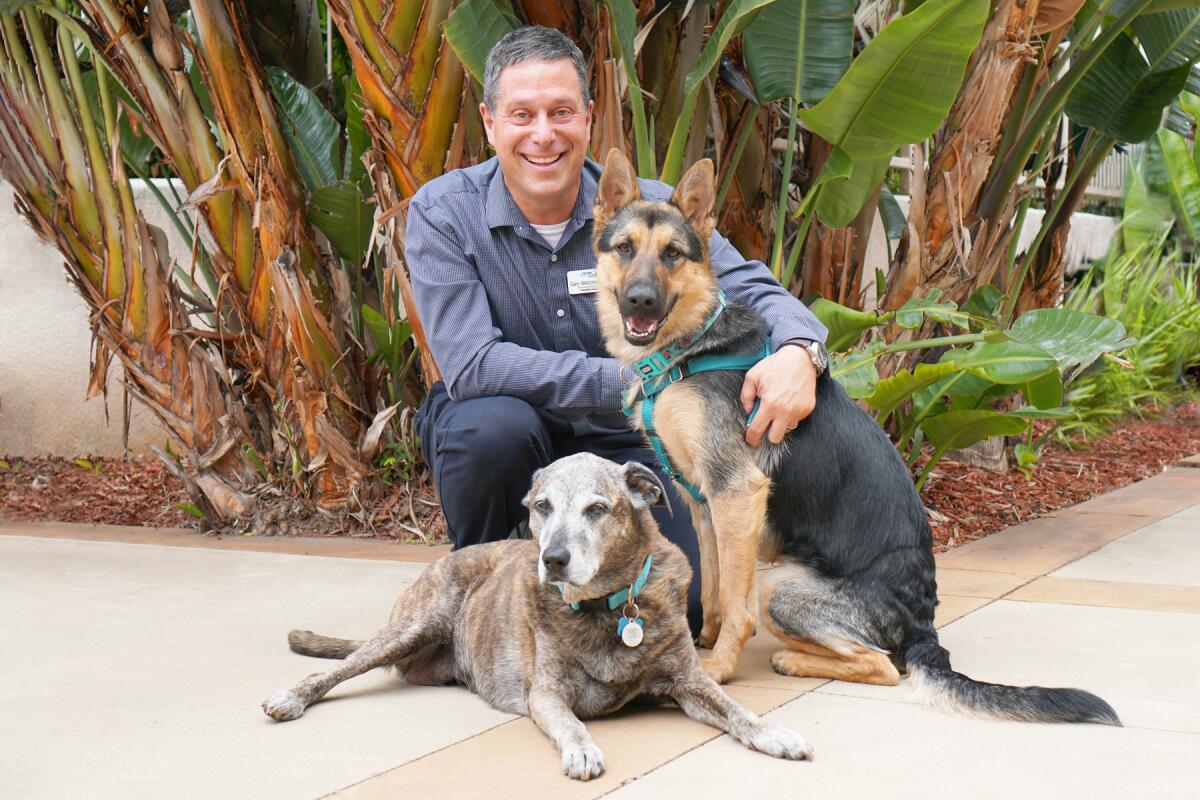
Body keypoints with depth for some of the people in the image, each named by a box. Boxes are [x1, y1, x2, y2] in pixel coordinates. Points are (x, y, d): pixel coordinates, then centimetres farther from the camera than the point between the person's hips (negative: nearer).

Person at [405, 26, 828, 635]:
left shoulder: (644, 207, -10)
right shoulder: (443, 213, -15)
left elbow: (750, 289, -12)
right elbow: (470, 363, -25)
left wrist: (796, 350, -37)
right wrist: (632, 382, -31)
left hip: (619, 445, 2)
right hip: (499, 431, -2)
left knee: (689, 604, -18)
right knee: (494, 424, -37)